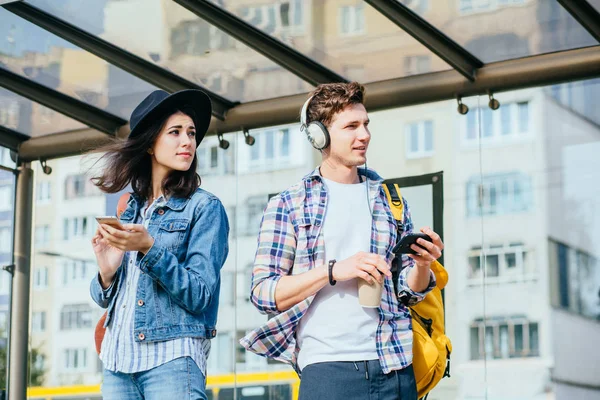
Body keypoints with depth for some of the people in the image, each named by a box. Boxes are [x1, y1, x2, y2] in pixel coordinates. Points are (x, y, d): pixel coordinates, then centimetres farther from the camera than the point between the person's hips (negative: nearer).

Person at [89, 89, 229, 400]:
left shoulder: (204, 207, -3)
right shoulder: (130, 210, 12)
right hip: (116, 361, 5)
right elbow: (104, 299, 14)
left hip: (171, 358, -5)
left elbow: (201, 297, -11)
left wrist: (149, 249, -20)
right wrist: (107, 273, -7)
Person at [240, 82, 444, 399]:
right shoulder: (287, 205, 4)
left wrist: (421, 265, -6)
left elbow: (409, 292, 16)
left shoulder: (389, 200, 14)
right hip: (327, 366, -3)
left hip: (394, 367, 3)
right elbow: (263, 291, -4)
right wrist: (334, 270, -15)